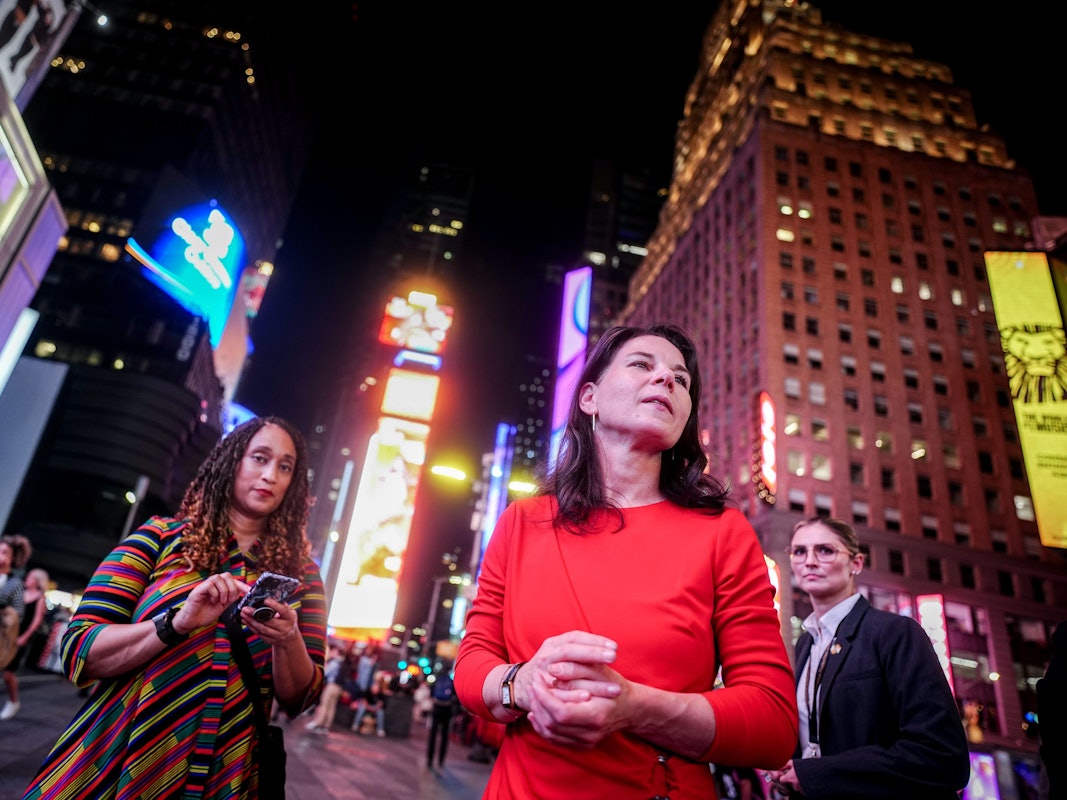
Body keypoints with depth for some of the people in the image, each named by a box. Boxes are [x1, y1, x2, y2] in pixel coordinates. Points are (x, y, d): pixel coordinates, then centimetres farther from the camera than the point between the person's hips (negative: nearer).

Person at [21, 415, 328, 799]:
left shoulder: (300, 573, -1)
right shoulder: (161, 538, -3)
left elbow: (300, 698, -1)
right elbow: (78, 653, -7)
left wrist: (288, 641, -21)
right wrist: (178, 623, -24)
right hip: (115, 767, -1)